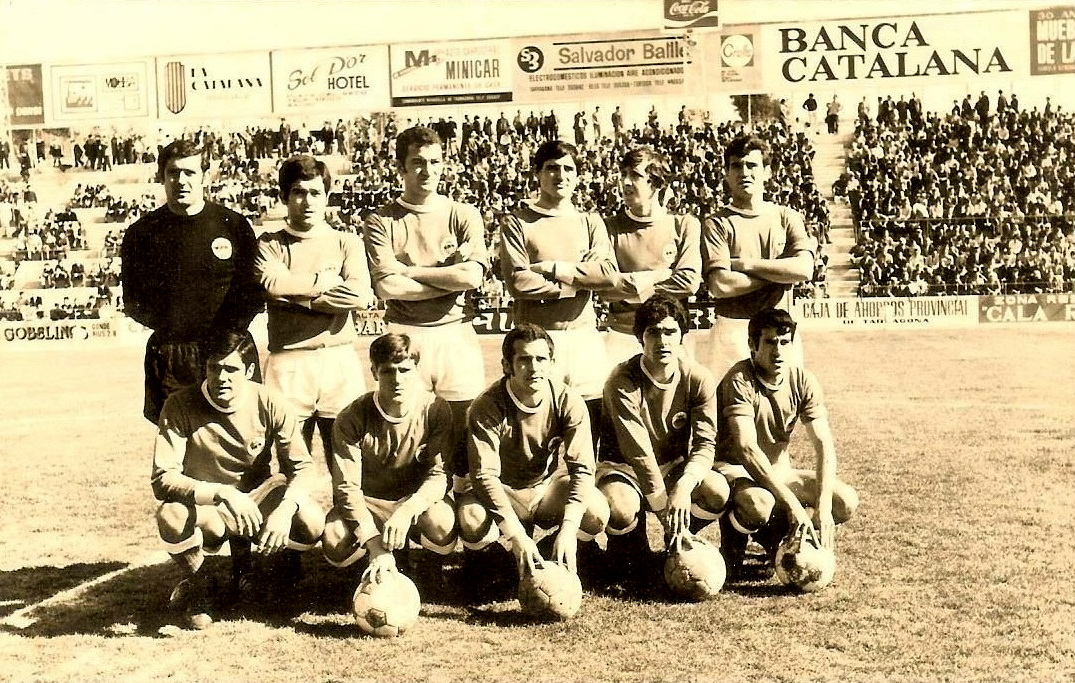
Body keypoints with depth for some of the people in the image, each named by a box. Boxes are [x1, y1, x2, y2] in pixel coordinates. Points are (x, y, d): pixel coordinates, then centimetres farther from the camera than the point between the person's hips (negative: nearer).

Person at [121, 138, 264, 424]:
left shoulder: (234, 225, 6)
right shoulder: (142, 233, 9)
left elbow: (256, 291, 7)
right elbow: (132, 301, 12)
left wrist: (233, 326, -7)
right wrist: (164, 323, -3)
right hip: (168, 356, 1)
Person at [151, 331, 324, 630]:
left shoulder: (268, 403, -13)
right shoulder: (180, 405, -17)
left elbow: (304, 467, -12)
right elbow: (163, 480, -24)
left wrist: (284, 510, -33)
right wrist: (223, 494, -39)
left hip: (258, 500, 2)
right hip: (206, 512, -2)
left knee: (312, 523, -28)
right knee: (171, 515, -36)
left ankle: (243, 547, 9)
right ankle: (197, 583, -1)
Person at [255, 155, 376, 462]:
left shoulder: (347, 243, 12)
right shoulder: (270, 244, 11)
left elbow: (360, 296, -6)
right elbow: (272, 283, -11)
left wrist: (296, 295, -5)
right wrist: (330, 280, -3)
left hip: (340, 361, 1)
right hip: (288, 364, 0)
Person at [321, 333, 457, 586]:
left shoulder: (436, 410, -15)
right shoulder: (353, 418, -17)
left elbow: (438, 474, -17)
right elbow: (347, 487, -20)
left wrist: (406, 511, -38)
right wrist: (376, 546, -33)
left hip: (417, 500, 0)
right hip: (367, 502, 0)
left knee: (441, 525, -34)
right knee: (335, 546, -30)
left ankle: (410, 533, 7)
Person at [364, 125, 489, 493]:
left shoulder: (464, 215, 7)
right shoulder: (381, 221, 3)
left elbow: (472, 275, -9)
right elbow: (386, 286, -10)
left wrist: (408, 271, -6)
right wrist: (450, 279, -8)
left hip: (455, 334, 1)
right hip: (404, 336, -1)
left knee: (464, 428, 4)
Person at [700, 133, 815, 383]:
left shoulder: (787, 217, 11)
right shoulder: (717, 224, 2)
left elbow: (804, 269, -6)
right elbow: (720, 285, -10)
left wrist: (744, 264, -7)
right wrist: (779, 272, -4)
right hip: (732, 329, -2)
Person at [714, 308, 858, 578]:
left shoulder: (802, 380, -5)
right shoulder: (740, 381, -21)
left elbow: (824, 444, -10)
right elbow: (746, 449, -31)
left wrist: (823, 506, -24)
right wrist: (792, 503, -37)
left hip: (779, 471, 6)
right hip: (733, 468, -6)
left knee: (846, 502, -14)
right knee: (759, 503, -39)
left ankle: (774, 532, 7)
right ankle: (734, 534, -3)